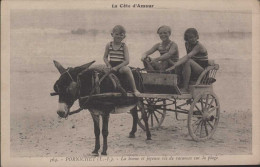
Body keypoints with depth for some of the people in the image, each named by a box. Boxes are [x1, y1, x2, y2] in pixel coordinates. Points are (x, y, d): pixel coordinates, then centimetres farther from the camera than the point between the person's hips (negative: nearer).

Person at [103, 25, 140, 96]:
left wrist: (117, 67, -16)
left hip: (121, 66, -3)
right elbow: (105, 57, 11)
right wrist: (109, 66, -8)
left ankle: (134, 89, -24)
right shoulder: (109, 45, 6)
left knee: (127, 69, -34)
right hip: (111, 66, 4)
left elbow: (127, 61, -8)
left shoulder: (124, 46, -1)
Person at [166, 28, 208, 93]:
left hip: (203, 70, -8)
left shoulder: (199, 46, -18)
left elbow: (188, 57, -32)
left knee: (187, 61, -31)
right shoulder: (187, 44, 5)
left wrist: (174, 66, -44)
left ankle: (185, 88, -32)